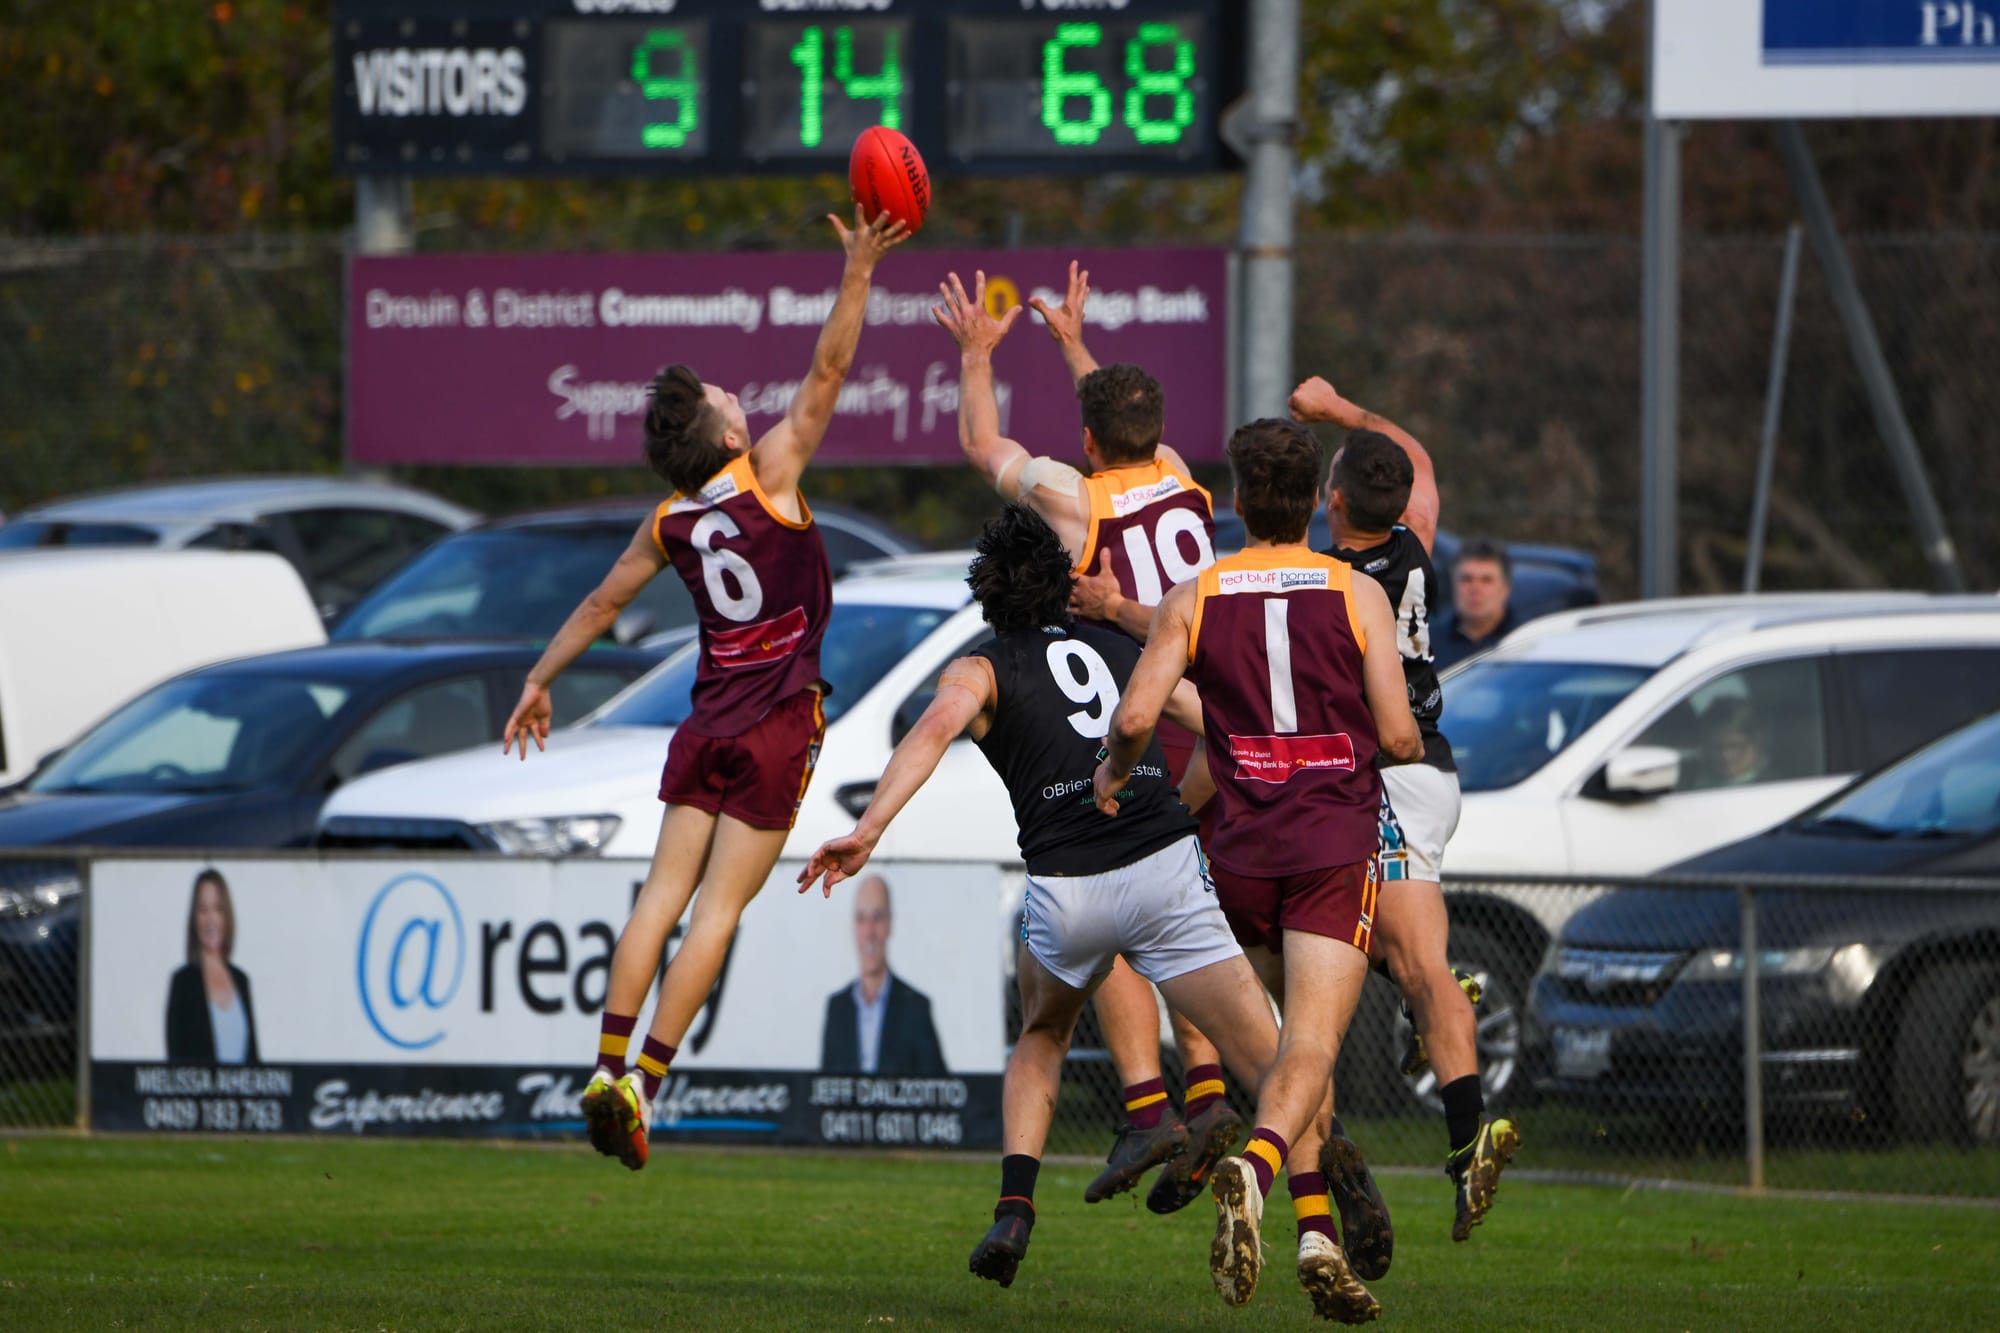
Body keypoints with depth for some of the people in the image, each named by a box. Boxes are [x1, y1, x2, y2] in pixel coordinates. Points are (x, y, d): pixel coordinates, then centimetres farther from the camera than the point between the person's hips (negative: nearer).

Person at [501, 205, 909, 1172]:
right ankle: (646, 1080, -12)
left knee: (664, 894, 4)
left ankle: (610, 1065, -5)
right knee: (717, 909, -5)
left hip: (709, 721, 4)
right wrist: (857, 275, -13)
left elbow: (601, 602, 16)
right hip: (777, 727, -4)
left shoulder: (669, 523, 5)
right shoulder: (770, 474, -8)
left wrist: (540, 680, 28)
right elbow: (827, 371, -13)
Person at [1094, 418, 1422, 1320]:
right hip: (1337, 841, -2)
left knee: (1289, 1037, 16)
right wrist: (1415, 746, 22)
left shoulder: (1193, 600, 2)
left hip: (1244, 847, 2)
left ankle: (1319, 1238, 10)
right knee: (1312, 1042, -11)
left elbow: (1136, 715, -6)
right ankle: (1255, 1167, -40)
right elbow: (1398, 737, -3)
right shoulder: (1358, 595, 0)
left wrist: (1113, 772, 16)